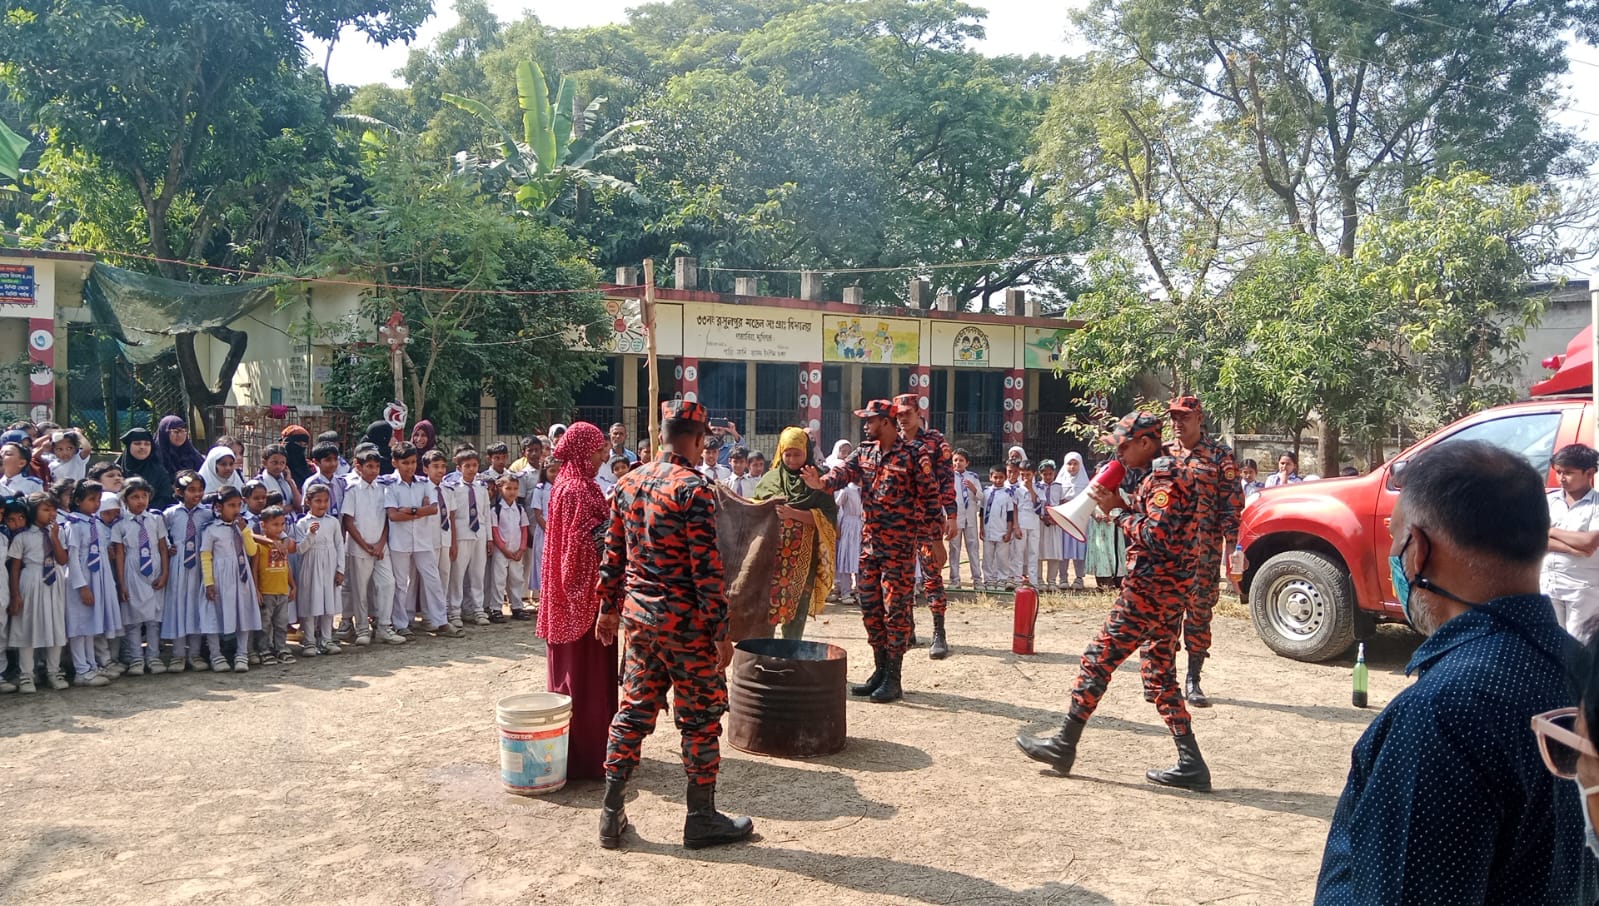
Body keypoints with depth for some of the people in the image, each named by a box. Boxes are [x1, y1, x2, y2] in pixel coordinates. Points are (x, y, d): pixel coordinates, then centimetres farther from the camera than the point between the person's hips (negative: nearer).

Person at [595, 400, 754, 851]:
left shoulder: (629, 482, 6)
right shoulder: (695, 488, -16)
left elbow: (613, 553, 10)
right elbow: (706, 566, -19)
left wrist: (609, 608, 19)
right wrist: (721, 630, -14)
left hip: (638, 615, 7)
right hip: (684, 620, -7)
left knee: (635, 709, 15)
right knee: (700, 716, 6)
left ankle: (611, 813, 19)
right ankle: (701, 818, 15)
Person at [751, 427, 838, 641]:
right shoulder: (770, 479, 10)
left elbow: (827, 517, -6)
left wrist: (793, 513, -18)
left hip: (802, 555, -2)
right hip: (771, 551, 2)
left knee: (797, 605, 1)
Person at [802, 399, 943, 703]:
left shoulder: (914, 455, -8)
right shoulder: (864, 452, 9)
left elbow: (931, 498, -7)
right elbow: (843, 472, -8)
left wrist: (936, 541, -10)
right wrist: (821, 482, -30)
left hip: (900, 546, -6)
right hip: (869, 542, 6)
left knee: (896, 609, -2)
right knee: (870, 606, 10)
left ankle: (894, 678, 6)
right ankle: (880, 670, 22)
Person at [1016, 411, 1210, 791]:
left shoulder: (1163, 478, -14)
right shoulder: (1167, 474, 18)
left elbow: (1156, 536, -24)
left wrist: (1116, 511, -14)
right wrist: (1119, 506, 7)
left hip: (1149, 589, -11)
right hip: (1169, 589, 11)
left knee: (1098, 659, -4)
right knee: (1160, 674, 13)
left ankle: (1064, 745, 3)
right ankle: (1190, 764, 11)